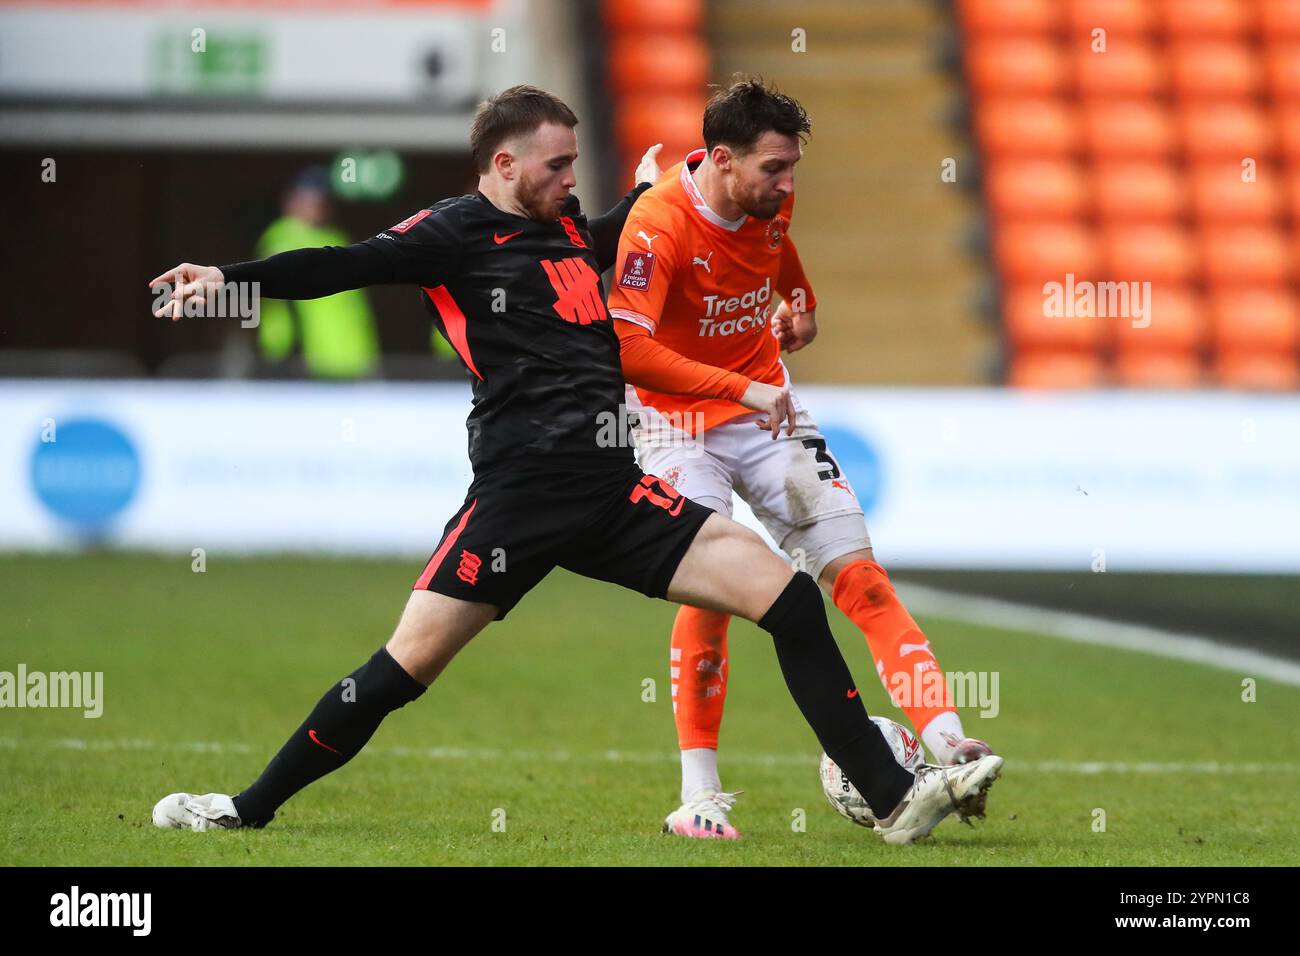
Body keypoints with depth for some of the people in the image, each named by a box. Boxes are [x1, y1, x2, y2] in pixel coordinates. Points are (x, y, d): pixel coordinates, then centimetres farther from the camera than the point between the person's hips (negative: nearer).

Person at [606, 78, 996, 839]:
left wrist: (800, 304, 16)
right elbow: (625, 349, -34)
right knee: (711, 595, -18)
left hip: (767, 406, 6)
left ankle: (946, 745, -13)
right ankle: (699, 798, -6)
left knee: (857, 571, -7)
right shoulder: (658, 227, -25)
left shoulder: (770, 201, -3)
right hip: (682, 423, -6)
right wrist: (743, 389, -33)